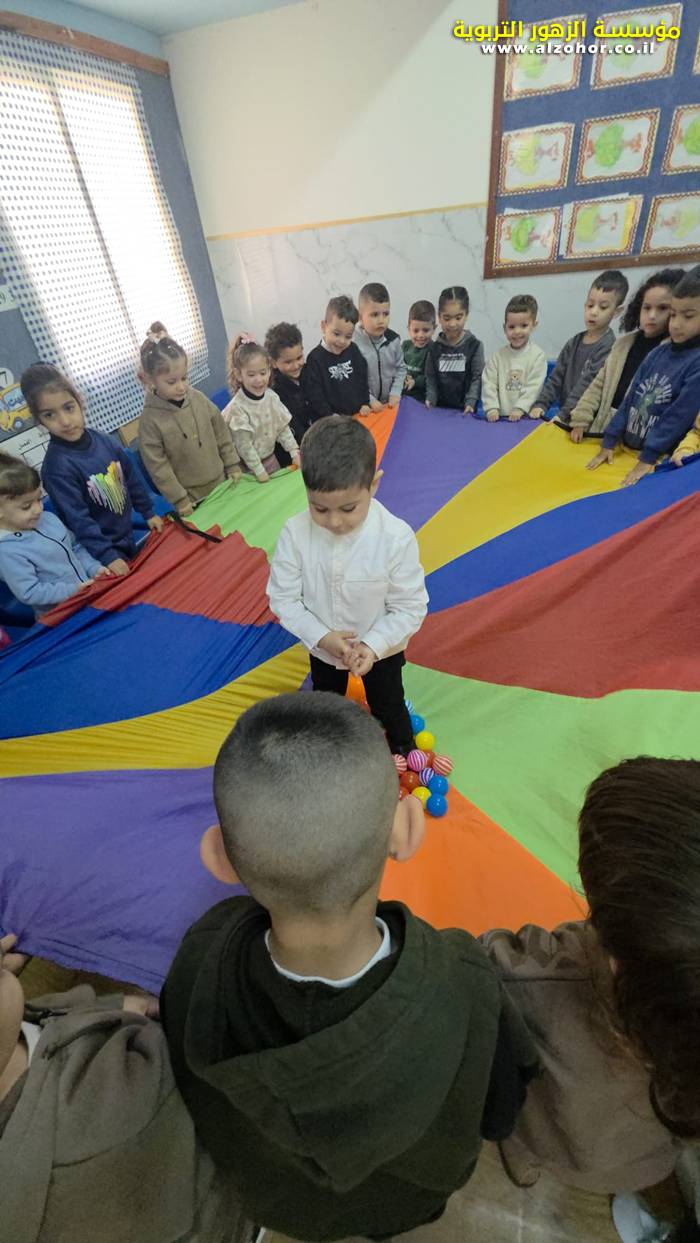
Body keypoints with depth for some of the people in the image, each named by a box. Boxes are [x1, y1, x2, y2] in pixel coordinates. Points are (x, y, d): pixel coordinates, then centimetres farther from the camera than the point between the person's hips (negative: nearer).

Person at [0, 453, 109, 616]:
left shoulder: (48, 518, 4)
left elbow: (75, 547, 17)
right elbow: (29, 593, -17)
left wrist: (94, 568, 3)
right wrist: (73, 591, -18)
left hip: (88, 591, 7)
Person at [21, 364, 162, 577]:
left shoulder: (101, 439, -5)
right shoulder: (57, 467, -23)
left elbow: (130, 478, 7)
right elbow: (78, 520, -22)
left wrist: (148, 513, 11)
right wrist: (107, 556, -24)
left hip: (127, 534, 6)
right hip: (100, 549, -6)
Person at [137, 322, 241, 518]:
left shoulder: (198, 399, -4)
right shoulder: (150, 419, -15)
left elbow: (222, 434, 6)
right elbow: (157, 466, -12)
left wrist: (233, 466, 7)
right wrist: (179, 500, -12)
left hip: (221, 482, 4)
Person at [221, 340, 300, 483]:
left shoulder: (271, 396, -5)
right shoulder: (237, 408, -22)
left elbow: (283, 428, 4)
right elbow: (244, 446, -20)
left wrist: (295, 452, -3)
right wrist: (260, 472, -18)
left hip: (271, 459, 6)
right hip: (248, 467, -5)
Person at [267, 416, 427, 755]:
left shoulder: (396, 537, -32)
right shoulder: (294, 534, -26)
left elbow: (410, 607, -22)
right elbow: (283, 598, -16)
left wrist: (373, 645, -33)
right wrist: (321, 636, -28)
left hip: (381, 649, -2)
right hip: (322, 648, 3)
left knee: (389, 709, 25)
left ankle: (405, 760, 59)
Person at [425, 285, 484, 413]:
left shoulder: (474, 345, -3)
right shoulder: (435, 348, 4)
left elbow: (477, 377, -5)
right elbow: (431, 378, 6)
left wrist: (470, 403, -17)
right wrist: (430, 399, -9)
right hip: (440, 408, 2)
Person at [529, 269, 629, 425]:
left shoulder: (609, 347, -6)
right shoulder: (574, 342, 13)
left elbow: (588, 385, -15)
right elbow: (556, 378, 11)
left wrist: (564, 415, -22)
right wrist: (540, 404, -3)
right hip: (565, 418, 6)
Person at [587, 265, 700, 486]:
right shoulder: (657, 353, 7)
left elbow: (681, 414, -17)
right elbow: (630, 398, 8)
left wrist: (648, 459, -19)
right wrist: (609, 442, 3)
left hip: (660, 460, -6)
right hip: (626, 449, 6)